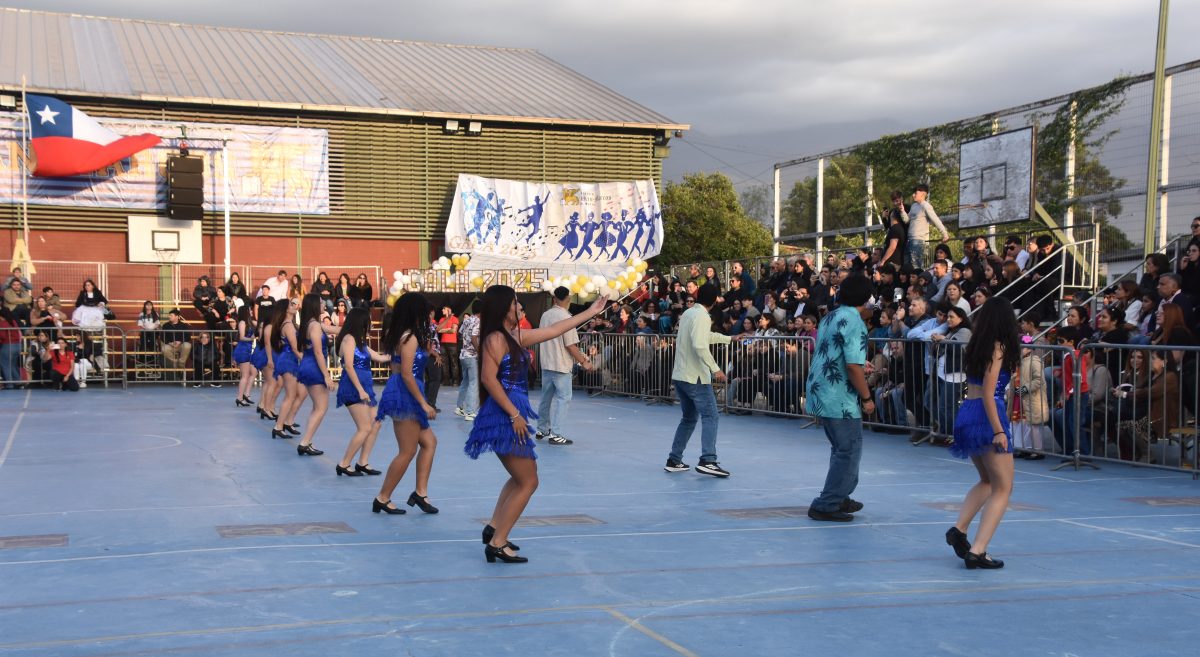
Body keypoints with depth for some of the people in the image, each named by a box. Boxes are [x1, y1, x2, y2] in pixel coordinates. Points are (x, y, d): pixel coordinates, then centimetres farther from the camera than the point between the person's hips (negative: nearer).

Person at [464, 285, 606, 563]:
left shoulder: (516, 336, 13)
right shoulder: (496, 338, -13)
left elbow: (555, 330, 21)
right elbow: (488, 379, -22)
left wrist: (591, 312, 25)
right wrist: (514, 415, -22)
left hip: (512, 414, 10)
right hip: (504, 416, -10)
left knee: (521, 477, 23)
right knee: (528, 482, -5)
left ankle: (494, 529, 24)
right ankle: (497, 544, -3)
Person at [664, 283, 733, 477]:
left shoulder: (688, 313, 14)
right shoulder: (702, 316, -14)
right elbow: (700, 346, -27)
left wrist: (729, 339, 39)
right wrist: (715, 368, -26)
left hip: (680, 376, 9)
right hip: (695, 377, -9)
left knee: (689, 418, 17)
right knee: (710, 417, -8)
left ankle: (674, 460, 18)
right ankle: (707, 461, -19)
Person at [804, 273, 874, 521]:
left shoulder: (829, 318, 13)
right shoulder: (854, 322, -16)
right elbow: (853, 366, -22)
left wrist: (861, 371, 35)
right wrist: (867, 398, -12)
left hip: (820, 393, 9)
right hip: (840, 398, -9)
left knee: (842, 448, 22)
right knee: (849, 451, 0)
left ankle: (839, 498, 31)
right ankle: (826, 505, 1)